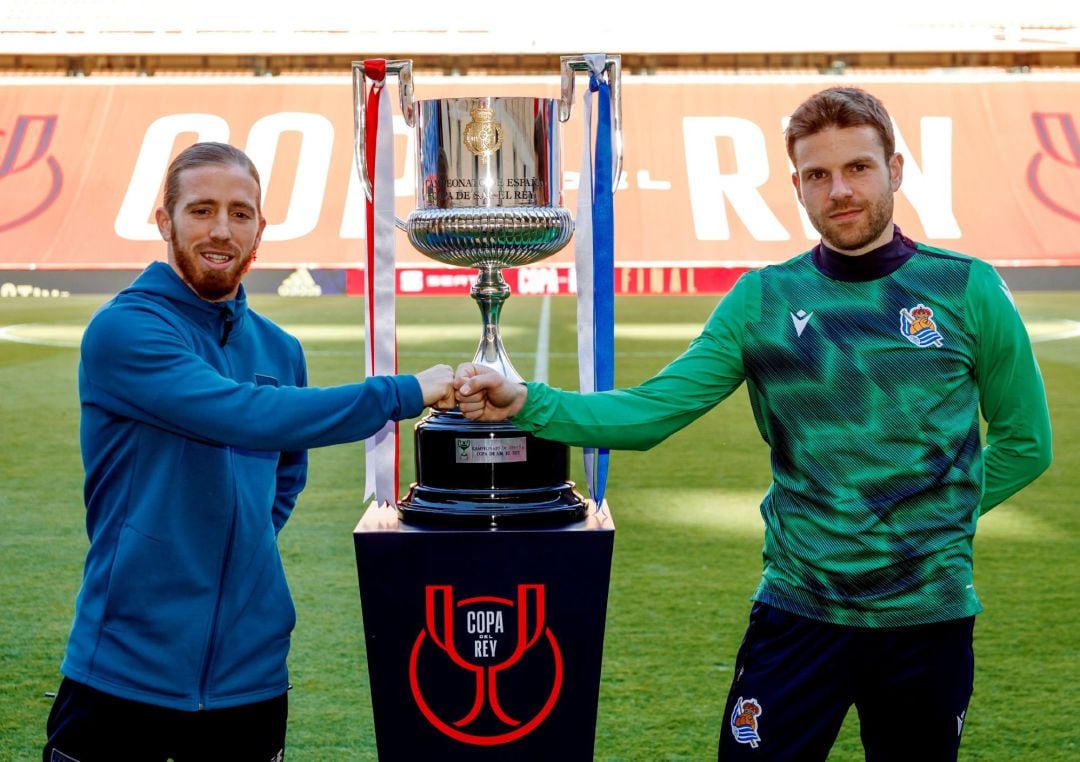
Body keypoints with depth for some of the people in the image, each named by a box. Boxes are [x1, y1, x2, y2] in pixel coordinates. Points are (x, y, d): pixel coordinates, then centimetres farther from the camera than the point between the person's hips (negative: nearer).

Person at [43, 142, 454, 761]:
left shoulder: (280, 350, 9)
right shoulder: (124, 328, -11)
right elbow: (245, 415, -24)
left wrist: (245, 556, 7)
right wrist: (405, 392, -19)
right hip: (126, 670, -5)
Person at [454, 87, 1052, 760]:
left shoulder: (968, 290, -3)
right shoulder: (762, 300, -1)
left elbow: (1025, 441, 7)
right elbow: (648, 413, -7)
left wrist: (940, 518, 3)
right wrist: (526, 403, -20)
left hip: (929, 614, 0)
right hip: (798, 612, 0)